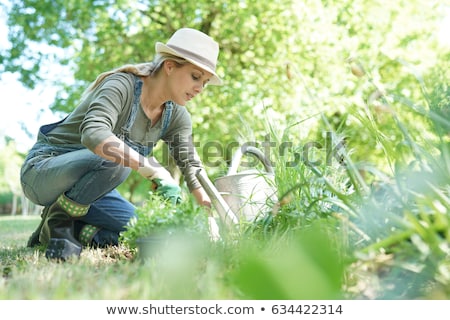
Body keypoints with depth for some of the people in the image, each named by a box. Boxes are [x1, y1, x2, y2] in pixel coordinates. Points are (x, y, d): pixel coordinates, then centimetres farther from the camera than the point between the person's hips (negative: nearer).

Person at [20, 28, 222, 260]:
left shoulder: (176, 117, -3)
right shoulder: (122, 86, -24)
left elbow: (192, 169, -5)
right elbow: (93, 133, -41)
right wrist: (155, 172, -47)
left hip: (85, 180, 7)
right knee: (116, 158, -36)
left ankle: (72, 229, 5)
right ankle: (57, 219, -14)